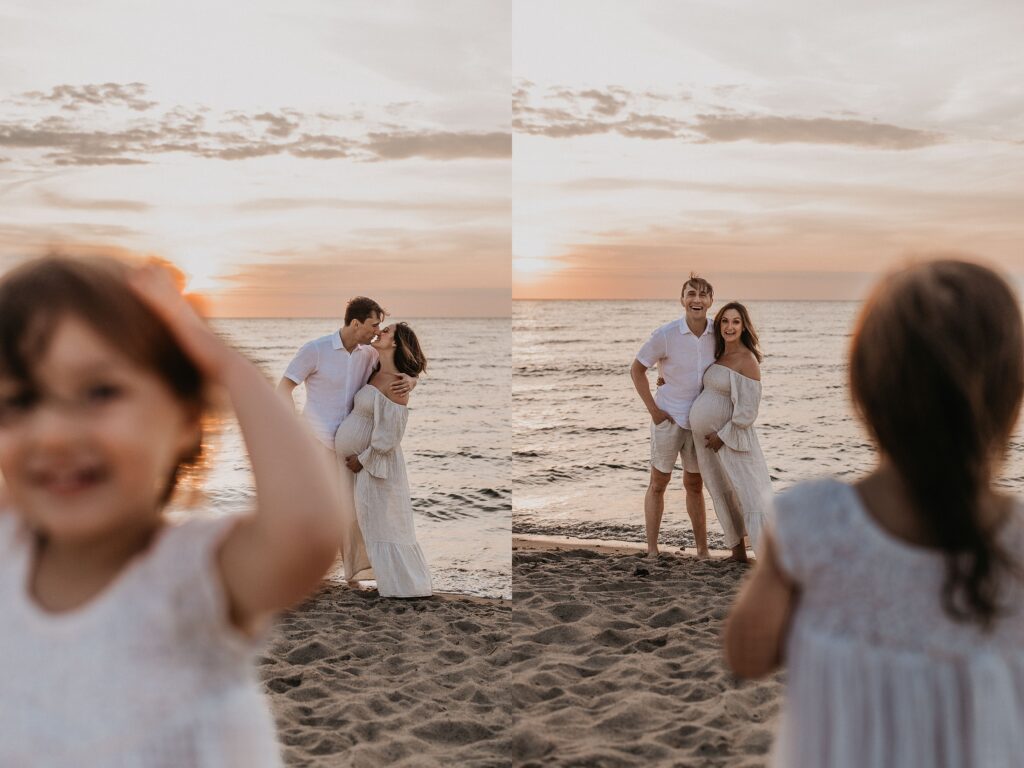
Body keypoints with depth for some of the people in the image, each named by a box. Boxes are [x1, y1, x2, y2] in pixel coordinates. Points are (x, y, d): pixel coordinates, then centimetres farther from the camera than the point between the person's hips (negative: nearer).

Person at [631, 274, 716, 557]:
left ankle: (702, 550, 22)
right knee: (658, 484, 6)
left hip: (699, 420, 4)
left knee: (694, 484, 15)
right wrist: (653, 410, -10)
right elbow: (637, 370, -6)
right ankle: (652, 550, 12)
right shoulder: (665, 335, -17)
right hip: (669, 417, -4)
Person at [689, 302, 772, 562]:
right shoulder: (719, 355, 8)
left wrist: (723, 436, -15)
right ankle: (738, 552, 24)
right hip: (705, 436, 8)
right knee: (724, 495, 14)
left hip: (730, 436, -8)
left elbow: (747, 410, -18)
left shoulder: (747, 360, -16)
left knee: (749, 492, -9)